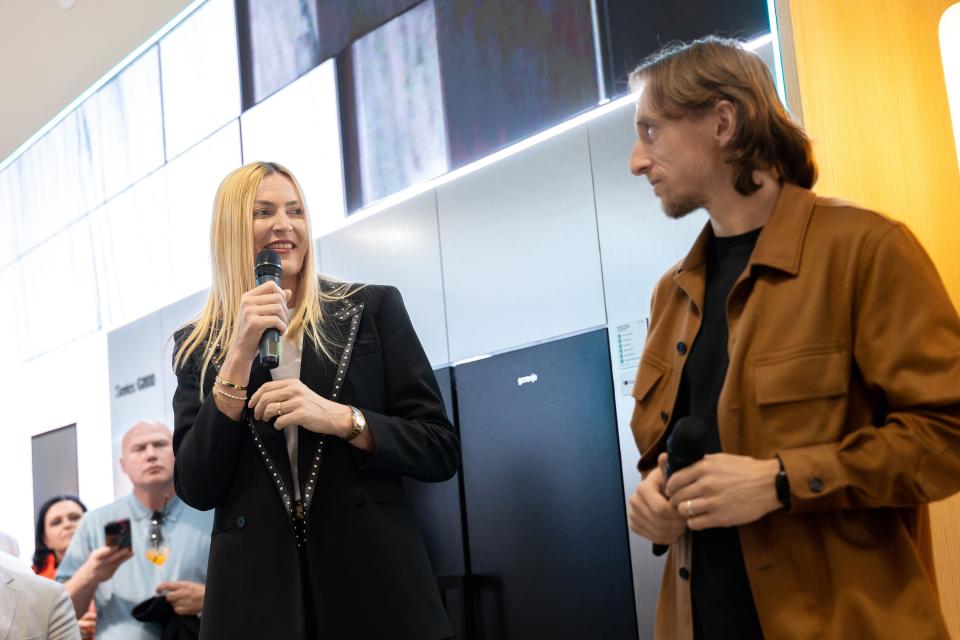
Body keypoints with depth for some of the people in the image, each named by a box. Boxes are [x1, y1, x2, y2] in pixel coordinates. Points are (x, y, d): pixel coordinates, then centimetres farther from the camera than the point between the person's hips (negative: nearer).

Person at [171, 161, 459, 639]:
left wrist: (340, 418, -17)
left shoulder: (372, 307, 2)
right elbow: (196, 490, -3)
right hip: (255, 591, 1)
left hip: (375, 579, 0)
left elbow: (441, 450, -1)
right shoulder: (197, 346, 6)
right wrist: (240, 356, -11)